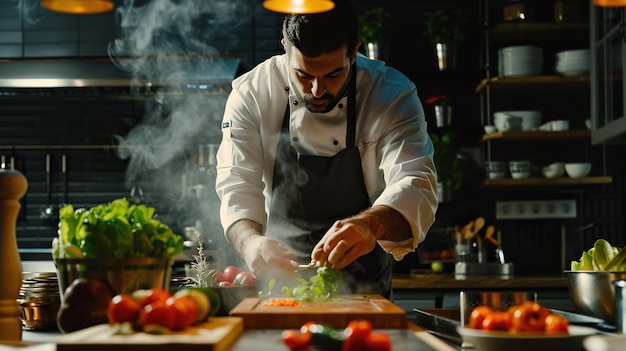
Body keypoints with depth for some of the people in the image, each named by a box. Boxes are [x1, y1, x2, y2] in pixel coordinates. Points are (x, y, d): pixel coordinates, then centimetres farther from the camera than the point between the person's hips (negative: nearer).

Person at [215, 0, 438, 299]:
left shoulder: (392, 96, -11)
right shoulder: (252, 93, -8)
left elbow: (416, 188, -21)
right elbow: (237, 186, -13)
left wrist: (373, 224, -44)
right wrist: (250, 243, -36)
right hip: (278, 279, 0)